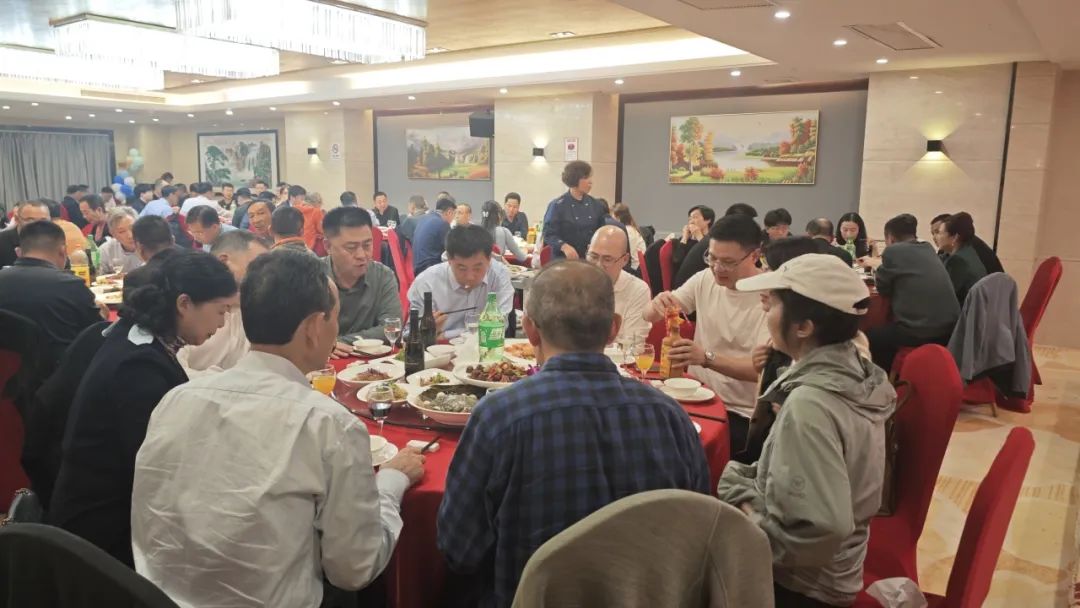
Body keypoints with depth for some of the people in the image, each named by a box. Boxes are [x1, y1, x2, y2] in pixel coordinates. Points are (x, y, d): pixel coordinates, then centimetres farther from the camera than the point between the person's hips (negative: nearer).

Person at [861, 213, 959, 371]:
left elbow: (882, 288, 4)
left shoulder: (893, 250, -6)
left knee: (868, 337, 14)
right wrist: (879, 263, 43)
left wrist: (879, 270, 23)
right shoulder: (928, 249, 15)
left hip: (919, 331, -8)